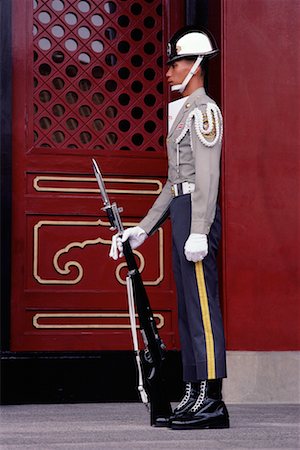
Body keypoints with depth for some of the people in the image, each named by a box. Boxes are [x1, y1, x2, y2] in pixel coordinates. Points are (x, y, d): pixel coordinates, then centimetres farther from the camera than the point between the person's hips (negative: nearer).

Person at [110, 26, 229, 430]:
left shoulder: (203, 110, -9)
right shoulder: (183, 111, 22)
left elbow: (208, 174, -18)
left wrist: (199, 231, -25)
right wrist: (144, 228, 23)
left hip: (197, 213, -10)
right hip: (181, 212, 10)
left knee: (202, 305, -10)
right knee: (188, 307, 10)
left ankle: (212, 401, -10)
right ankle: (194, 395, 14)